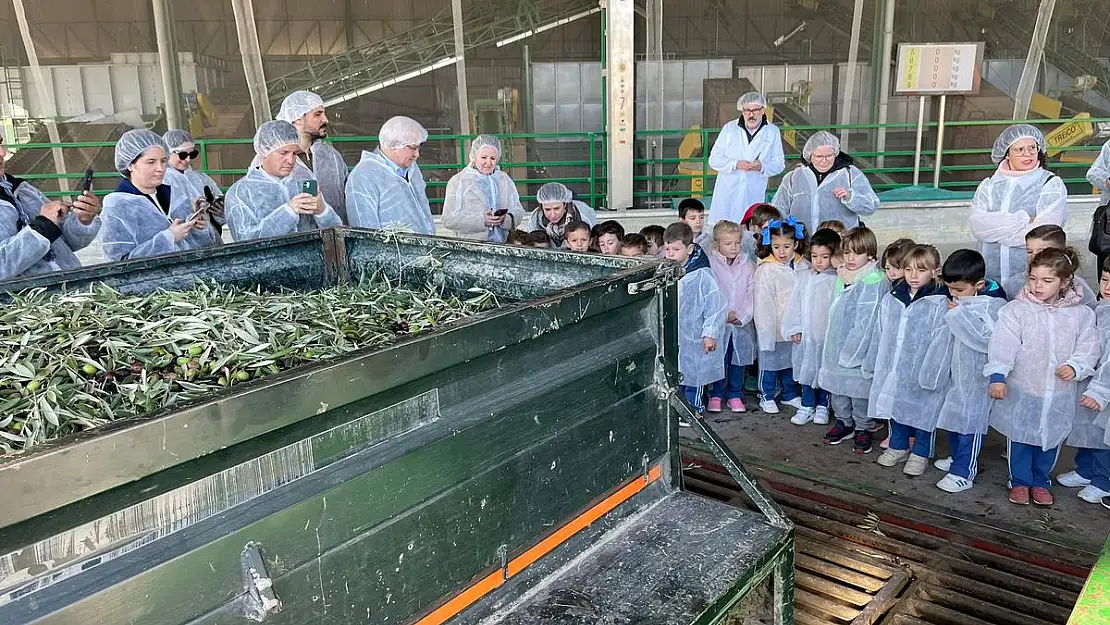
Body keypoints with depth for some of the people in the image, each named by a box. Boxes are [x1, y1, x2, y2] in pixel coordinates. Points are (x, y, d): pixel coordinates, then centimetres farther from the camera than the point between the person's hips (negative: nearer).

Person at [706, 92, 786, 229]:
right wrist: (736, 164, -15)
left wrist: (762, 166, -14)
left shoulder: (772, 131, 7)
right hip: (727, 194, 0)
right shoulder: (729, 128, 6)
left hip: (755, 195, 0)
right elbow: (714, 159, 2)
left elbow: (779, 163, 7)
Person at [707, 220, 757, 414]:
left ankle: (735, 395, 25)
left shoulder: (748, 266, 5)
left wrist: (741, 316, -10)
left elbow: (751, 294, 2)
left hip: (742, 324, 3)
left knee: (738, 361, 11)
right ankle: (716, 395, 19)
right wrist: (724, 314, -14)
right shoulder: (709, 265, -5)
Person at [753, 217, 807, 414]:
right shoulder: (766, 269, -14)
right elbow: (763, 302, -12)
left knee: (792, 359, 17)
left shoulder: (802, 266, 0)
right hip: (773, 325, -5)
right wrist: (766, 328, -13)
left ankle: (790, 394, 34)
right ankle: (766, 396, 22)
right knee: (770, 360, 7)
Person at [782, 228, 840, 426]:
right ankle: (807, 406, 26)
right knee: (806, 369, 13)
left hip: (827, 334, -4)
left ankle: (822, 406, 28)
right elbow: (795, 303, 5)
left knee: (825, 371, 10)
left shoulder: (836, 280, -12)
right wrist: (794, 328, 2)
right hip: (805, 333, 4)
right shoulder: (802, 276, 1)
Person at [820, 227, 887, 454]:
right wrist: (834, 346, 13)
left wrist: (852, 350, -17)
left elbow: (866, 321, -18)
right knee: (836, 384, 15)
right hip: (836, 342, 7)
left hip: (860, 346, -7)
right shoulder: (840, 277, 8)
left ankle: (862, 428, 21)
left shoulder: (874, 281, -16)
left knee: (859, 386, 4)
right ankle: (843, 422, 32)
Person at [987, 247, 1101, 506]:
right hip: (1021, 390, -2)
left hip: (1060, 394, 2)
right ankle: (1020, 481, 29)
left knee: (1052, 437, 16)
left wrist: (1075, 367, -17)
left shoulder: (1080, 314, -3)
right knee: (1020, 437, 11)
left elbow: (1089, 347, 0)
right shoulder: (1016, 310, -10)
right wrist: (997, 376, -24)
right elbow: (1003, 345, -15)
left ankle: (1040, 481, 36)